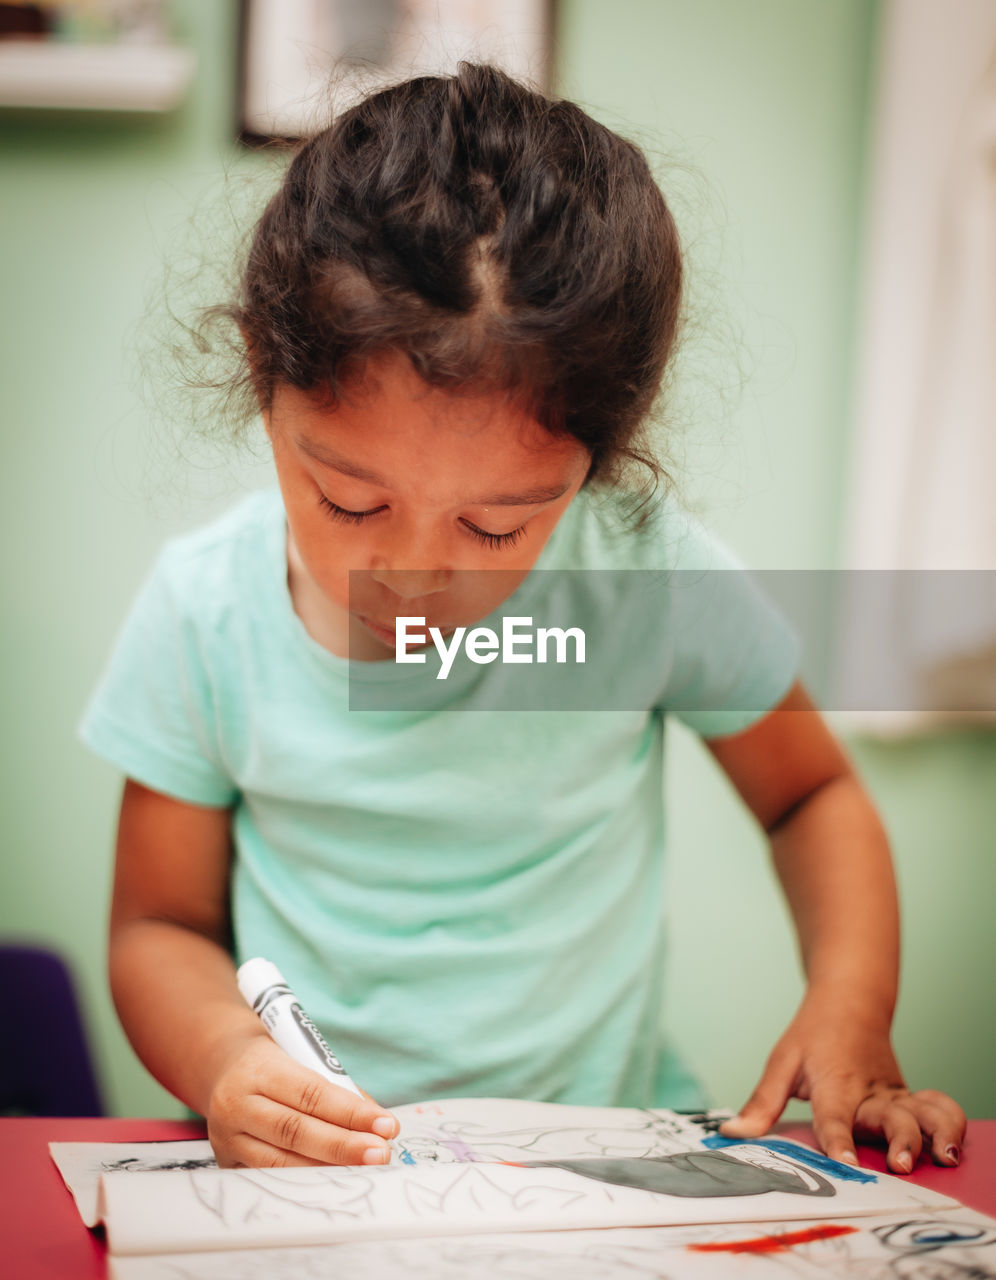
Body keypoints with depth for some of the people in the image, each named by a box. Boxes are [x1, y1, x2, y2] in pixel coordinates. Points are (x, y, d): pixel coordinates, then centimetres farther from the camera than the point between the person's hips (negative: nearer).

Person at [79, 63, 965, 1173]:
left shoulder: (651, 572, -9)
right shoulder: (203, 612, -8)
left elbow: (813, 795, 7)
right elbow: (161, 925, 2)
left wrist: (850, 1008, -9)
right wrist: (225, 1058, -19)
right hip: (317, 1167, 1)